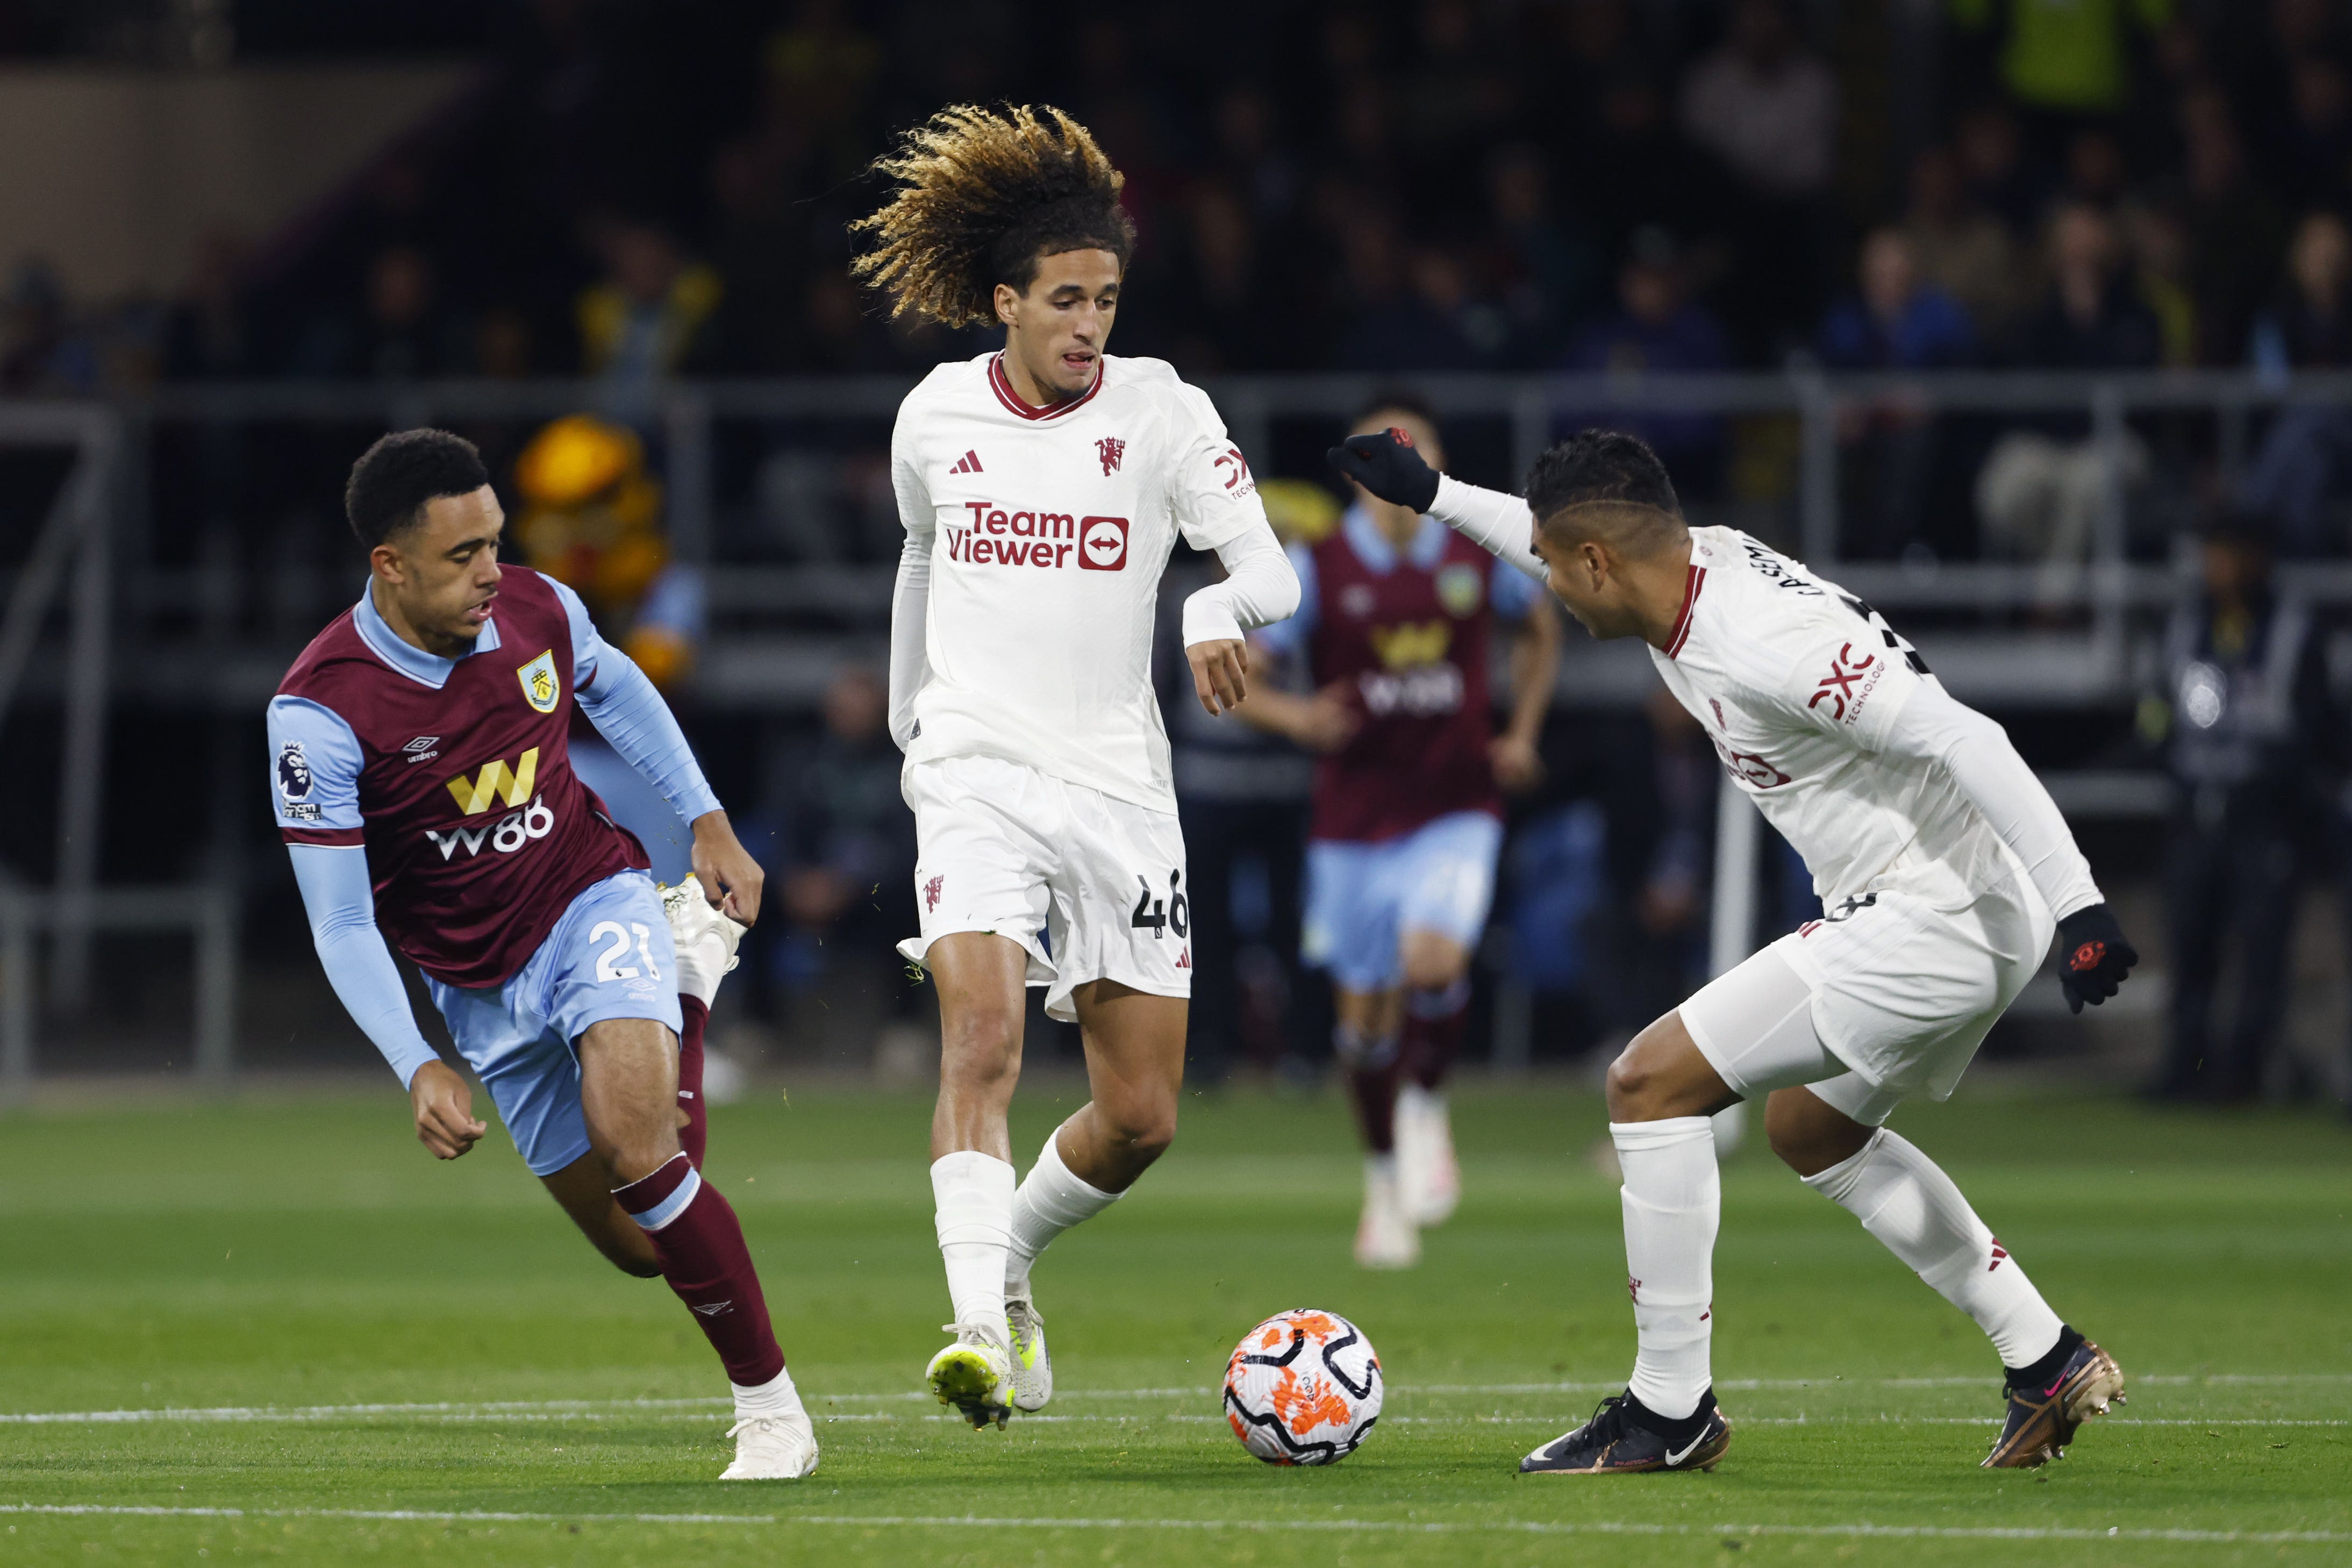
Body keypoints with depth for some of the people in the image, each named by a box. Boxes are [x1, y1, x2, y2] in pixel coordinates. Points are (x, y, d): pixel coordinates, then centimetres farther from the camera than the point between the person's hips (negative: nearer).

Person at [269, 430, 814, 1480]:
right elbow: (342, 927, -18)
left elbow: (614, 687, 16)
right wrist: (417, 1069, -28)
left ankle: (771, 1413, -16)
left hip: (596, 902, 0)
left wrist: (708, 820, 11)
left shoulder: (537, 611, -11)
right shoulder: (319, 712, -22)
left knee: (630, 1138, -28)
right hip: (482, 992, 0)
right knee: (641, 1247, 3)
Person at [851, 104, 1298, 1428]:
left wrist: (1221, 614, -33)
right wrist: (908, 722, 31)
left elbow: (1271, 568, -10)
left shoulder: (1160, 410, -1)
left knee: (1141, 1117, 2)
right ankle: (981, 1329, -32)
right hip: (975, 775, -1)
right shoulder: (935, 416, 5)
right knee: (984, 1040, -25)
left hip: (1120, 786, 1)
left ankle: (1012, 1253, 30)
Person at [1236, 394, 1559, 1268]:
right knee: (1363, 1013, 6)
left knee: (1434, 965, -26)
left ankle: (1426, 1109, 2)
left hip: (1456, 813, 0)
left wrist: (1522, 733, 9)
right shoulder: (1315, 570, -6)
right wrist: (1297, 717, -26)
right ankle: (1385, 1180, 27)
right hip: (1354, 824, 0)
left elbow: (1539, 630, 21)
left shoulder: (1482, 558, 0)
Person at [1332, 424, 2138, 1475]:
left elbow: (1964, 741, -29)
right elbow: (1558, 537, 31)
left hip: (1933, 923, -11)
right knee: (1810, 1130, 29)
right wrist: (1432, 495, 33)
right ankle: (2047, 1361, 27)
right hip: (1976, 916, 11)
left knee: (1651, 1082, -7)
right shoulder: (1693, 565, 6)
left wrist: (2077, 904, -32)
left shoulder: (1767, 645, -24)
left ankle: (1670, 1412, 0)